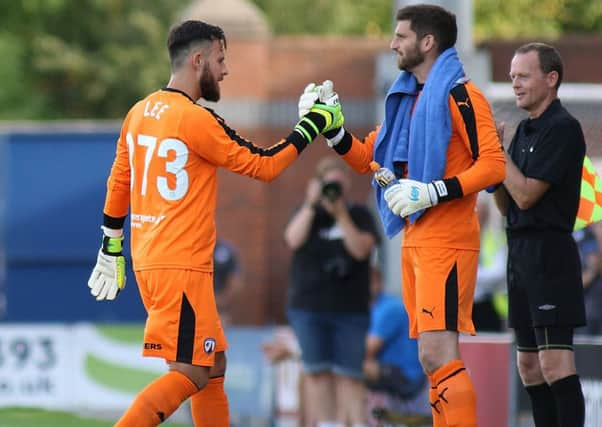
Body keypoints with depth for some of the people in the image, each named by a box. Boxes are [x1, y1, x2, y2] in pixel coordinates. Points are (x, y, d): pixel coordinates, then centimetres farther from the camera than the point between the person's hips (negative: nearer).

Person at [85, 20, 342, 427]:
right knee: (191, 374, -9)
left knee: (213, 365, 15)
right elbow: (264, 165, -9)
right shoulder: (196, 119, -14)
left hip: (148, 258, 9)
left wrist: (111, 247, 27)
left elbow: (118, 183, 18)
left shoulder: (139, 114, 11)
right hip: (182, 267, -9)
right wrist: (313, 124, 2)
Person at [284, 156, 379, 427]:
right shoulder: (308, 213, 12)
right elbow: (294, 240, -8)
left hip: (350, 310, -1)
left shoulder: (360, 216, 8)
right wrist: (311, 204, -10)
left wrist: (341, 214, -13)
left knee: (348, 374, -9)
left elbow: (361, 249, -8)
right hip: (308, 307, 1)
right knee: (316, 371, -7)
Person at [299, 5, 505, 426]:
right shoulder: (406, 98, 17)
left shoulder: (460, 95, -10)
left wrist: (432, 191, -23)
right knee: (432, 358, 9)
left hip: (445, 241, -9)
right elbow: (367, 158, 22)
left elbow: (493, 165, -17)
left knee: (438, 353, -16)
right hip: (416, 239, 9)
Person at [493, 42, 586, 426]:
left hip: (549, 253, -10)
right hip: (521, 251, 10)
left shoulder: (563, 128, -11)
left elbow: (526, 194, -17)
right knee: (529, 364, 9)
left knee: (555, 361, -15)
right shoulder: (525, 130, 17)